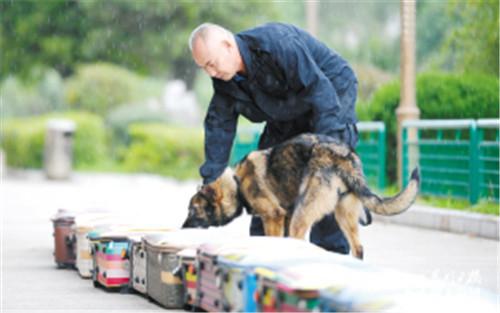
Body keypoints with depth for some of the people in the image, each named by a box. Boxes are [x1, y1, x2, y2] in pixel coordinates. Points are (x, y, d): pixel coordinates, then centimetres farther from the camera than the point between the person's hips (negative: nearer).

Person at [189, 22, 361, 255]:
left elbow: (321, 90, -35)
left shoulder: (277, 45, -34)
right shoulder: (224, 78, -9)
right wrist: (209, 183, -4)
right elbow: (219, 124, -1)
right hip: (287, 117, 8)